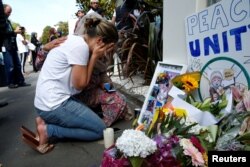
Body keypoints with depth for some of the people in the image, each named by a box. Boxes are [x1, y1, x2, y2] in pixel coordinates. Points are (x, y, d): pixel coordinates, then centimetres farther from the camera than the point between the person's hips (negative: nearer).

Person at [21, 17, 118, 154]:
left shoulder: (75, 40, 9)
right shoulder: (81, 46, -20)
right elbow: (80, 84, -16)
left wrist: (94, 56, 5)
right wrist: (94, 56, -10)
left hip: (47, 101, 10)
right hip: (54, 104, -10)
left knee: (91, 116, 18)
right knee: (100, 130, -1)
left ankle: (46, 120, 9)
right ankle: (47, 130, -4)